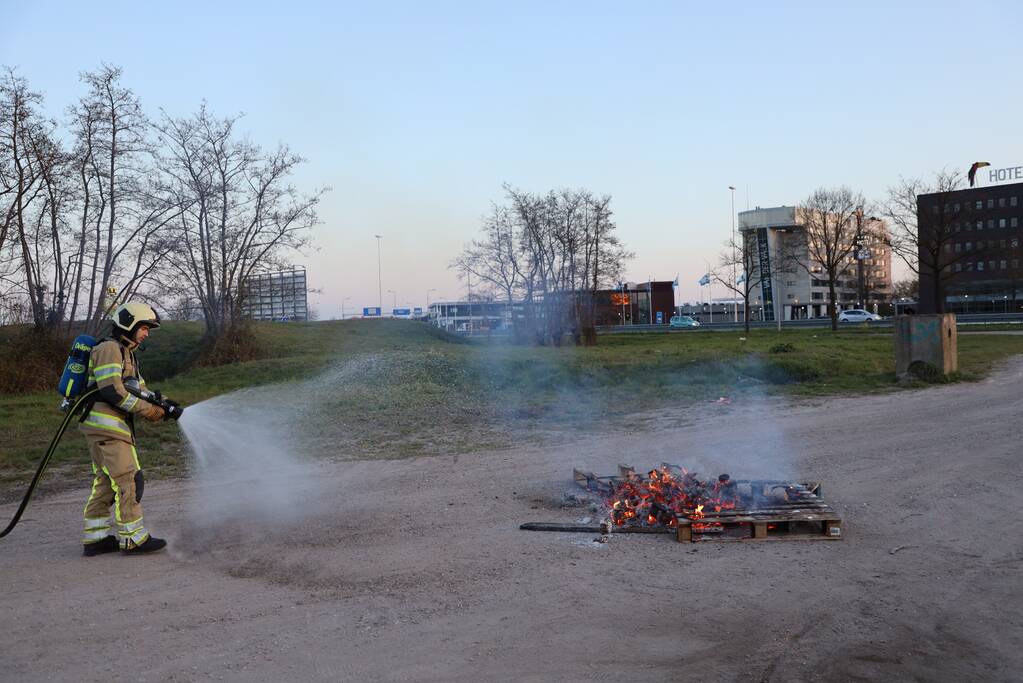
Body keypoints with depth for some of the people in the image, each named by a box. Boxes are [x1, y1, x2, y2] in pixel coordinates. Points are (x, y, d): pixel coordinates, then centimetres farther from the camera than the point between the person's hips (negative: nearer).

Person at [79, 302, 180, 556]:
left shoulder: (126, 353, 22)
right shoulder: (108, 349, -10)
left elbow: (141, 392, 16)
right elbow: (112, 391, -21)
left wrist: (165, 406, 0)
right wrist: (150, 410, -18)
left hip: (103, 429, 10)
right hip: (107, 427, -10)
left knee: (105, 483, 12)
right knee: (128, 482, -7)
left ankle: (95, 538, 18)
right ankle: (133, 539, -3)